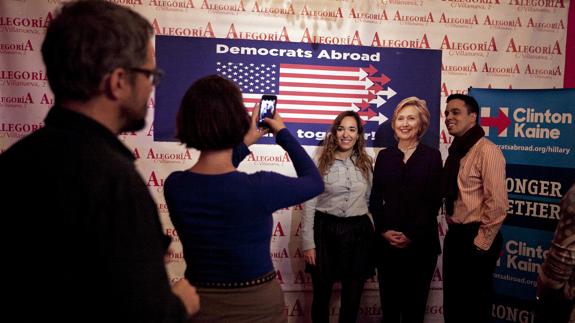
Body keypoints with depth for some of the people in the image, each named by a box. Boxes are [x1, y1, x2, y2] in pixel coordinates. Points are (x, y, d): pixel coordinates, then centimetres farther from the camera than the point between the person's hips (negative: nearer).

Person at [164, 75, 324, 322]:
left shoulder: (174, 185, -14)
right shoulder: (258, 188, -27)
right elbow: (314, 182, -6)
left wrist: (244, 145, 16)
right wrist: (284, 135, 5)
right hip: (257, 303, -3)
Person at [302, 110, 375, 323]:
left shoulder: (365, 164, 6)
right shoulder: (320, 163, -3)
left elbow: (369, 199, 15)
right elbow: (309, 206, -4)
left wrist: (377, 233, 9)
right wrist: (308, 243, -8)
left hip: (358, 232, 3)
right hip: (325, 231, -2)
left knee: (352, 298, 10)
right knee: (321, 296, 9)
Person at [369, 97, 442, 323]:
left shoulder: (432, 156, 0)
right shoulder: (384, 156, 7)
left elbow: (434, 202, -6)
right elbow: (375, 199, 5)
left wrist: (412, 235, -12)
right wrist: (384, 230, -8)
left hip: (421, 243, -2)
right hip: (387, 242, 2)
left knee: (414, 305, 7)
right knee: (389, 304, 9)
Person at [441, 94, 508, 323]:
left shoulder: (487, 151, -15)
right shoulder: (456, 151, 10)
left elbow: (497, 203, -20)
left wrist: (481, 243, -15)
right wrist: (454, 233, 10)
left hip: (474, 239, -8)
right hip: (455, 236, 8)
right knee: (452, 304, 17)